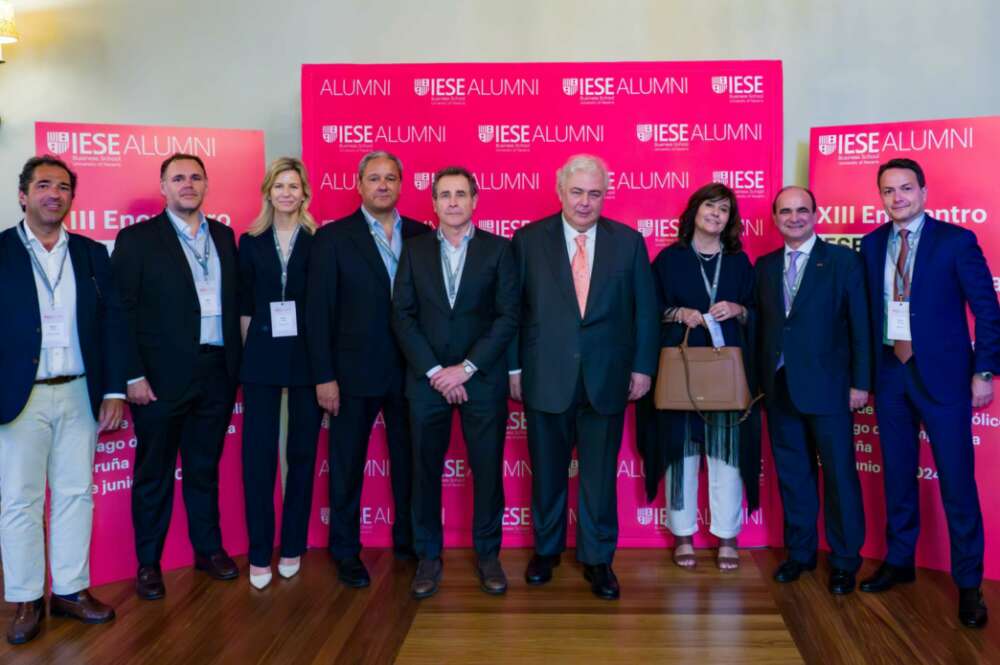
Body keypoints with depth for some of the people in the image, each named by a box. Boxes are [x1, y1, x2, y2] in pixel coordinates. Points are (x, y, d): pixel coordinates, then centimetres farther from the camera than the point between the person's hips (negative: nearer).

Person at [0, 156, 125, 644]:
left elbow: (113, 324, 6)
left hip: (80, 395, 3)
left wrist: (114, 391, -1)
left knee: (76, 494, 9)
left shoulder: (92, 254, 8)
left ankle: (71, 589, 21)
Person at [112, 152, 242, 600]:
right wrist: (133, 375, -13)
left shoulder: (224, 236, 11)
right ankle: (148, 563, 21)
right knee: (154, 473, 8)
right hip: (162, 376, -4)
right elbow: (123, 311, -7)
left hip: (216, 373, 4)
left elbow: (234, 301, 12)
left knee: (205, 468, 16)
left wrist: (236, 365, 6)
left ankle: (208, 549, 30)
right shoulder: (136, 239, -3)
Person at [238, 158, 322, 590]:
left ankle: (292, 547, 20)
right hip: (262, 358, 1)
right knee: (258, 454, 0)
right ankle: (259, 554, 10)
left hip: (308, 357, -1)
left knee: (302, 452, 7)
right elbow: (245, 306, 9)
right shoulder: (251, 242, 7)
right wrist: (249, 351, 3)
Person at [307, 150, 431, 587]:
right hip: (354, 371, -2)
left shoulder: (421, 236, 4)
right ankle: (346, 552, 24)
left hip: (410, 370, 3)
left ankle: (408, 540, 31)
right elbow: (319, 311, -5)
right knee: (347, 467, 9)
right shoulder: (333, 237, -3)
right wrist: (324, 377, -9)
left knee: (409, 462, 13)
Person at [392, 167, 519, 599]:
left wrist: (466, 368, -11)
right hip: (427, 379, 1)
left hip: (482, 379, -1)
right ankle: (428, 557, 19)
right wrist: (435, 372, -9)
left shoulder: (498, 249, 2)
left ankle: (488, 554, 20)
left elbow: (508, 316, -5)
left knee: (488, 469, 5)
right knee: (425, 470, 5)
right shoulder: (414, 250, 6)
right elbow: (402, 315, 1)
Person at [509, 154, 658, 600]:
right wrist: (513, 367, -1)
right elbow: (513, 308, 1)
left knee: (600, 475, 8)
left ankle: (597, 559, 22)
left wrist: (642, 366, 1)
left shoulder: (628, 242, 3)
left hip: (606, 378, 1)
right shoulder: (528, 240, 0)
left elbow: (645, 310, 5)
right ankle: (546, 550, 31)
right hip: (546, 377, 0)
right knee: (547, 471, 12)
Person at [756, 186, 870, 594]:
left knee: (839, 473, 3)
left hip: (827, 386, -4)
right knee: (791, 473, 12)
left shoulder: (843, 261, -1)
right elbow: (760, 325, 7)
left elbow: (859, 324, -4)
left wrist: (860, 382, -8)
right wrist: (760, 380, 2)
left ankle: (845, 560, 17)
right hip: (779, 388, 4)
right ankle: (800, 552, 25)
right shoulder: (764, 266, 10)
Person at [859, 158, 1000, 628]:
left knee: (956, 479, 0)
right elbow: (868, 309, 8)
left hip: (941, 373, -4)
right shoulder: (871, 245, 7)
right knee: (897, 475, 13)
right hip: (890, 373, 4)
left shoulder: (955, 240, -5)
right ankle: (899, 562, 28)